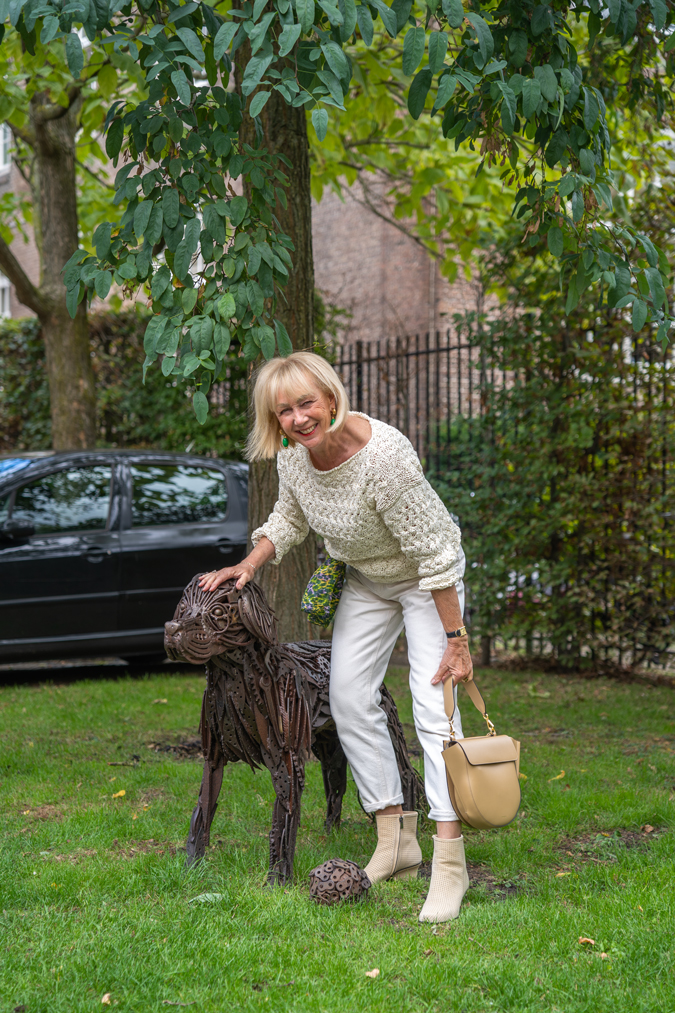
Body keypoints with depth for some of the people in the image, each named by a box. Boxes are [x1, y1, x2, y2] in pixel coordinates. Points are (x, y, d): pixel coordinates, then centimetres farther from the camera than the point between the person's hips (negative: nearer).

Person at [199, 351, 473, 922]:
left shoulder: (385, 456, -36)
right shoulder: (292, 453, -14)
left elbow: (433, 553, -30)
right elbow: (290, 517, 10)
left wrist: (457, 642, -27)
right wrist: (249, 565, -5)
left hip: (427, 577, -7)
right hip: (365, 580, 7)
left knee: (433, 704, -18)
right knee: (350, 698, 3)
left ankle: (450, 860, -18)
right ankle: (396, 840, 11)